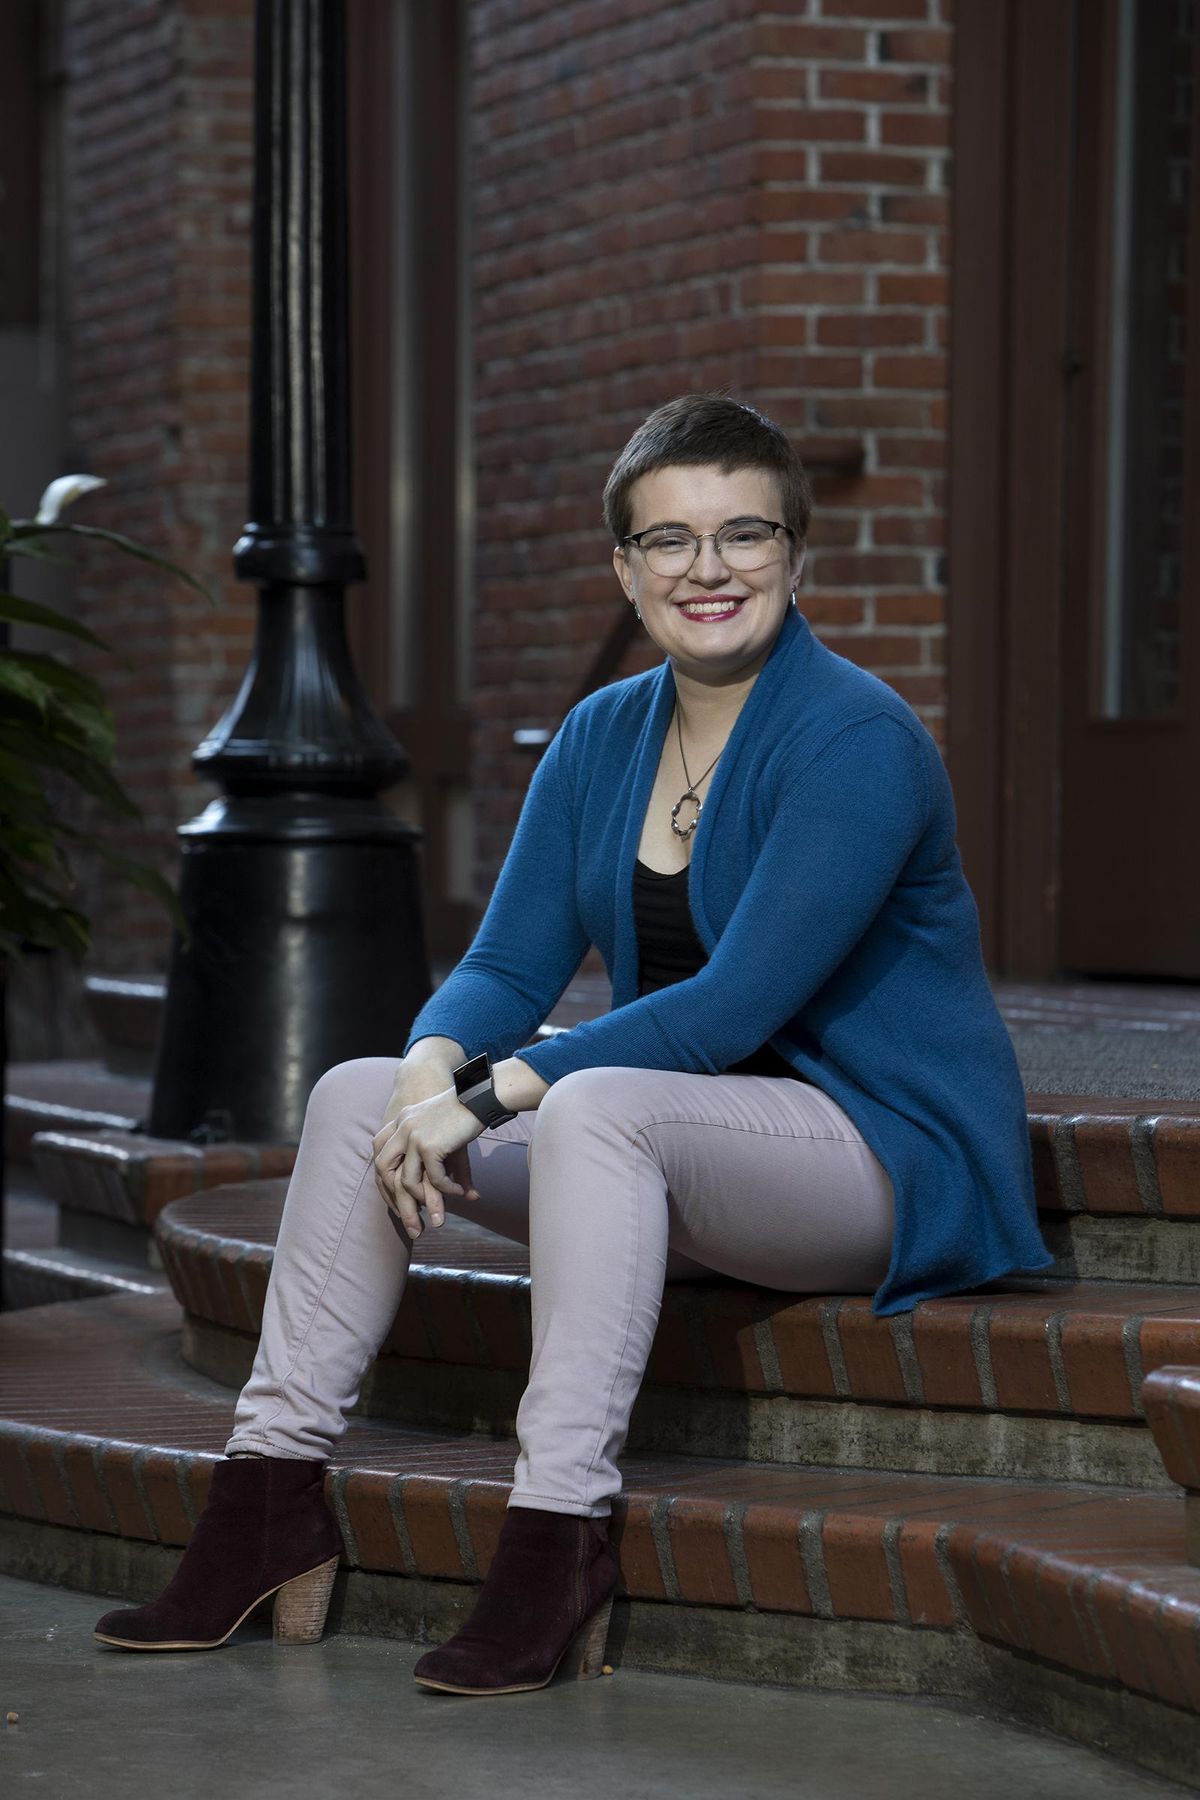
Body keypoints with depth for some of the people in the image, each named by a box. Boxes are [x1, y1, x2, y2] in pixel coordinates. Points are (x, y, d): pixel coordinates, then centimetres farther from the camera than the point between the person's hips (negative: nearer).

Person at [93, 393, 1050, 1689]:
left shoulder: (856, 741, -17)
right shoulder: (602, 738, 7)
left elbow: (732, 1007, -23)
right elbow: (507, 965, 4)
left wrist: (494, 1094, -24)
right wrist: (436, 1064, -19)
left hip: (892, 1155, -8)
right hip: (678, 1162, 8)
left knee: (596, 1107, -35)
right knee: (357, 1094, -5)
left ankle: (559, 1531, -35)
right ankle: (270, 1500, -6)